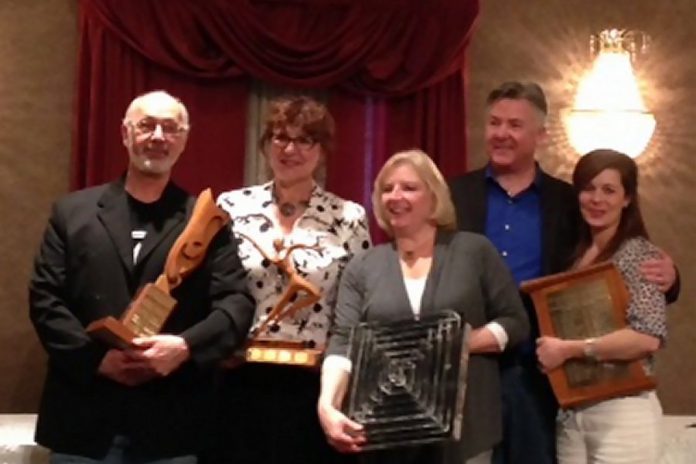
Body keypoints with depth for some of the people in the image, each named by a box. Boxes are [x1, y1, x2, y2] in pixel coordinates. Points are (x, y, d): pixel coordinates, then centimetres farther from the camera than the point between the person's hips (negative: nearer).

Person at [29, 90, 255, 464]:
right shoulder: (72, 211, 9)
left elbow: (238, 303, 0)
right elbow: (45, 298, 3)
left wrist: (186, 346, -17)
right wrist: (96, 357, -11)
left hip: (171, 426, 0)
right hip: (82, 420, 1)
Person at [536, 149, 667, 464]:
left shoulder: (638, 253, -10)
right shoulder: (576, 254, 10)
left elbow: (649, 337, -21)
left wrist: (568, 349, -18)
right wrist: (551, 348, 0)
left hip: (621, 411, -6)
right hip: (571, 411, 6)